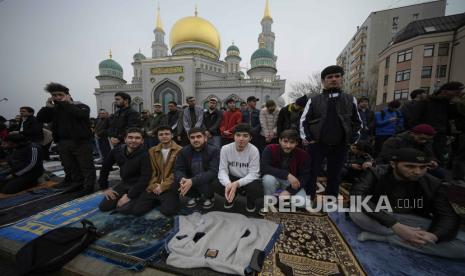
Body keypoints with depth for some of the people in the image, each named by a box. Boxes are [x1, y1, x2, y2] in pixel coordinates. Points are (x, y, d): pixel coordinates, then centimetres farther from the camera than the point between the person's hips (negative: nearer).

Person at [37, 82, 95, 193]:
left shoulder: (80, 106, -5)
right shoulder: (54, 108, 14)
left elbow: (81, 114, -26)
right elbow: (40, 119, 10)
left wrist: (66, 103, -16)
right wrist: (47, 107, -3)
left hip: (81, 142, -7)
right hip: (63, 143, 7)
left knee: (86, 166, -2)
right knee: (70, 167, 16)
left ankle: (89, 186, 8)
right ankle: (77, 184, 30)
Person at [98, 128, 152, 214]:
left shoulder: (144, 154, -24)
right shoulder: (116, 151, -6)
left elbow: (145, 177, -26)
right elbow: (105, 168, 9)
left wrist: (129, 196, -24)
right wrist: (104, 187, 9)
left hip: (139, 185, -6)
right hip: (124, 184, 6)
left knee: (124, 209, -23)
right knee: (103, 207, 0)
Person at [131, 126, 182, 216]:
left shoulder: (179, 150, -4)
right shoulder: (152, 151, 14)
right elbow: (151, 171, 11)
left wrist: (163, 186, -13)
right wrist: (153, 185, -6)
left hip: (170, 187, -4)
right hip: (154, 187, 4)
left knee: (168, 211, -26)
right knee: (137, 210, -10)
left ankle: (166, 201, 10)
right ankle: (157, 201, 19)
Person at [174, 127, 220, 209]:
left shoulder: (214, 150, -20)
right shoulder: (184, 151, -6)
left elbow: (213, 172, -30)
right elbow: (178, 169, -10)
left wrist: (192, 181, -42)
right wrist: (182, 179, -35)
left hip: (209, 180, -4)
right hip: (189, 181, 5)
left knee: (204, 182, -35)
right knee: (177, 181, -21)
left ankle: (209, 197, 2)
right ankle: (194, 196, 10)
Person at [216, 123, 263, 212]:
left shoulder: (254, 150, -22)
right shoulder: (225, 149, -16)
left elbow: (253, 174, -22)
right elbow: (223, 170, -15)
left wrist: (237, 184, -40)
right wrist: (228, 184, -38)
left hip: (248, 180, -1)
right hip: (232, 178, 2)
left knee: (256, 190, -33)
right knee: (217, 186, -26)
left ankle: (251, 201, 8)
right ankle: (231, 196, 11)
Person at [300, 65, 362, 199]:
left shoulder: (350, 99, 8)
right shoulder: (314, 100, 2)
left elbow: (357, 122, 13)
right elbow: (304, 120, 2)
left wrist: (352, 139, 2)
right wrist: (306, 138, -7)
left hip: (340, 146, 2)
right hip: (317, 144, -2)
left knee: (334, 176, 12)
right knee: (311, 174, 4)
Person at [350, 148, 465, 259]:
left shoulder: (433, 184, -5)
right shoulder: (377, 174, -17)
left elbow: (448, 216, -7)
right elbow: (357, 196, -31)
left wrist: (433, 235, -30)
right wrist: (395, 226, -38)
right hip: (380, 218, -4)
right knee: (356, 213, -35)